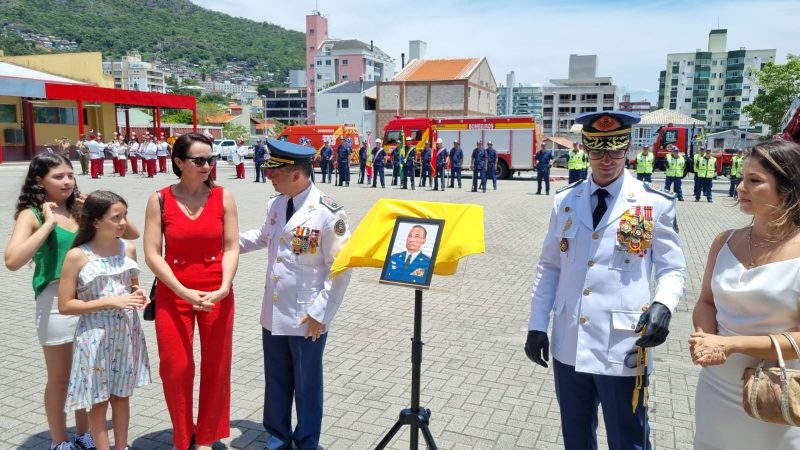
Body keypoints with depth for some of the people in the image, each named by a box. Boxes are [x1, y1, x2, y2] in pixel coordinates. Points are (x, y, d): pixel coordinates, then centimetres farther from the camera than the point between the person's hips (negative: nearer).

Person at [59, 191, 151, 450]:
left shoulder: (128, 249, 0)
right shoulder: (77, 256, -13)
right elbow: (65, 305, -12)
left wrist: (139, 294, -6)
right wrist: (110, 302, -20)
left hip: (126, 334, 4)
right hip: (96, 337, -4)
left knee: (121, 396, 17)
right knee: (99, 400, 10)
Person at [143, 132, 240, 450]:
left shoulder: (223, 197, -3)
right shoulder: (159, 200, -6)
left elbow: (231, 248, -4)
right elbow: (152, 254, -8)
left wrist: (224, 287, -18)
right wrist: (184, 292, -17)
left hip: (217, 293, 1)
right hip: (173, 294, -1)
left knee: (216, 367, 10)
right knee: (176, 369, 7)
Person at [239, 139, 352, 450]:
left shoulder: (328, 213, -18)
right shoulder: (275, 204, 3)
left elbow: (340, 269, -16)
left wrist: (320, 312, -16)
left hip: (306, 318, -6)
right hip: (273, 313, 6)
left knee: (306, 386, 13)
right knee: (276, 382, 19)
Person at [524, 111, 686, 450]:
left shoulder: (656, 204, -5)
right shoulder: (565, 200, 4)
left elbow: (672, 268, 1)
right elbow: (549, 266, 8)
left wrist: (663, 306, -20)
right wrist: (537, 325, 5)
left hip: (623, 349, -3)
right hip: (568, 346, 4)